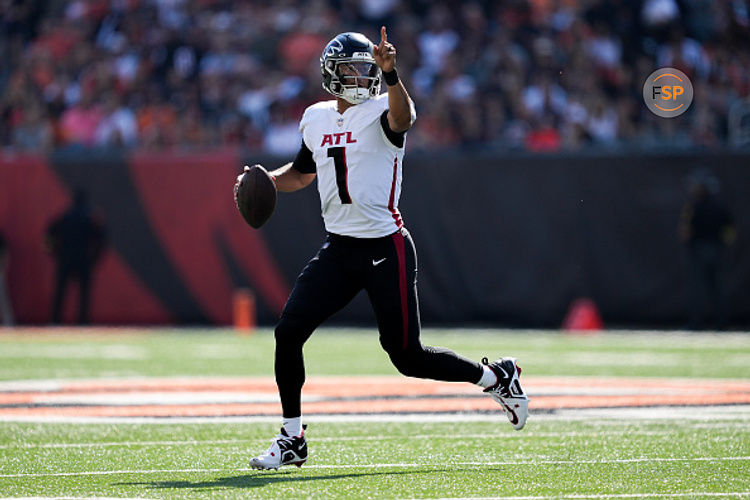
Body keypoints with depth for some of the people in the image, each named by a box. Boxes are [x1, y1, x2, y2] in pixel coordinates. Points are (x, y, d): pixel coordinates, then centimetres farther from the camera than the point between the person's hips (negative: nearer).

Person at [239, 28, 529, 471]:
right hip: (338, 251, 6)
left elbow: (403, 118, -33)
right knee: (289, 331, -8)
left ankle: (496, 377, 23)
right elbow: (302, 172, 28)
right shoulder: (316, 118, 11)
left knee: (407, 356, -2)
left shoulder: (381, 111, -7)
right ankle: (292, 440, 6)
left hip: (386, 250, -5)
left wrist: (390, 73, -50)